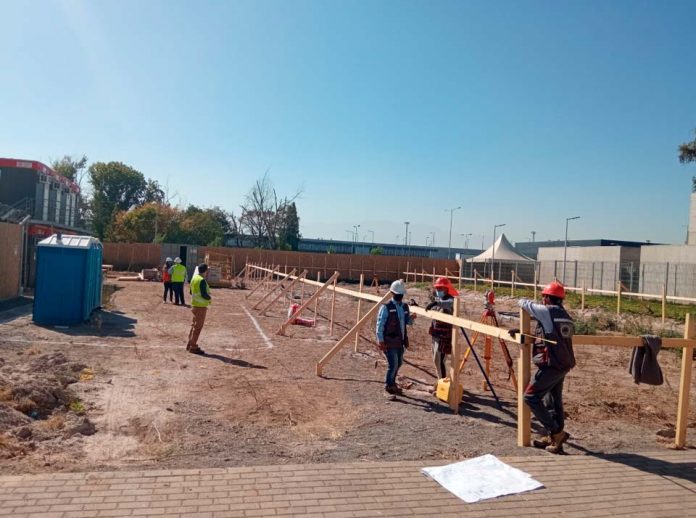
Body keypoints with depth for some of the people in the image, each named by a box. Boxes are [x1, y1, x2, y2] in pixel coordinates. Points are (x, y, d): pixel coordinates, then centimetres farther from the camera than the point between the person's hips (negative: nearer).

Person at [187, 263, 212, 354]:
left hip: (195, 305, 9)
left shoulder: (194, 278, 9)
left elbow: (191, 291, 17)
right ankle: (193, 347, 4)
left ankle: (190, 344, 26)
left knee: (194, 325, 18)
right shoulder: (202, 280, -20)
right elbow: (204, 294, -23)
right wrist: (210, 298, -6)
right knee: (198, 327, -1)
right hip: (201, 306, -9)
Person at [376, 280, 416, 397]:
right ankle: (389, 386, 14)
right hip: (390, 341, -7)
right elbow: (380, 324, -13)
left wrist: (412, 317, -7)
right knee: (393, 364, -6)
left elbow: (408, 322, 16)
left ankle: (392, 383, 36)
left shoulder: (405, 307, 8)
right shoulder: (386, 307, -12)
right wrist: (381, 341, -16)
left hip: (400, 341, 7)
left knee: (399, 363, 17)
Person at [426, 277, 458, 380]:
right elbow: (431, 311, 27)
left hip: (444, 335, -9)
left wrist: (437, 303, -50)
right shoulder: (438, 299, 12)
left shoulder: (450, 300, -13)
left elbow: (450, 304, -38)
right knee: (436, 360, 16)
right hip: (436, 334, 9)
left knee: (439, 360, -10)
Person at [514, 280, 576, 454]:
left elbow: (524, 303, -1)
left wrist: (524, 301, 23)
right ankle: (553, 438, 23)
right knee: (553, 401, 15)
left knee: (531, 397, -3)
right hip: (563, 365, 9)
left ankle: (556, 432, -3)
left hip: (551, 365, -9)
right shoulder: (565, 315, 15)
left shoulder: (547, 311, -12)